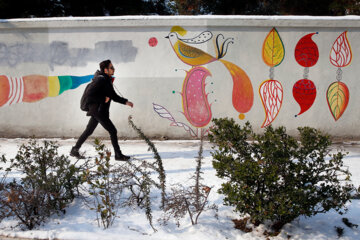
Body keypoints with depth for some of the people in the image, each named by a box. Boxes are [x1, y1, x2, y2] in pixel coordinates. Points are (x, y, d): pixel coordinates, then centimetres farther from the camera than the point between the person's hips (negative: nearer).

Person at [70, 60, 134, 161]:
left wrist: (125, 102, 7)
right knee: (113, 131, -6)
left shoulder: (107, 80, 15)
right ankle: (118, 155, 0)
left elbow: (114, 96, 19)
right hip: (98, 110, -10)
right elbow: (89, 94, -22)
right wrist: (103, 99, -20)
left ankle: (74, 150, 25)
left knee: (88, 131, 16)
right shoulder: (101, 79, -16)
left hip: (97, 111, 10)